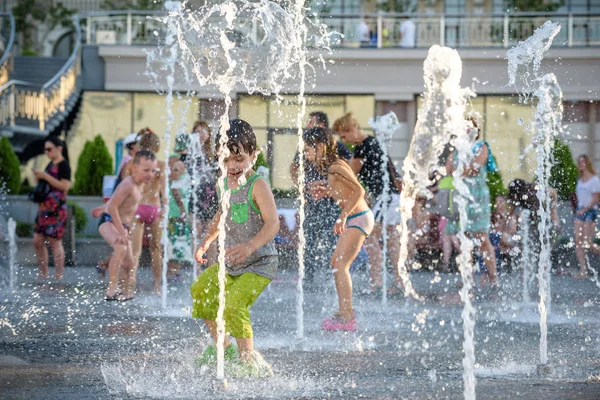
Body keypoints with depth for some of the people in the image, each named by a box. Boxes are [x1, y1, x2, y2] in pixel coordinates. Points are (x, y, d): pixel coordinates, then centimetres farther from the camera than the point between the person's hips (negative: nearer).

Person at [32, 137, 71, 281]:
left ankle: (58, 276, -2)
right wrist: (39, 178, 7)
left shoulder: (63, 165, -8)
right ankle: (43, 275, 14)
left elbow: (65, 185, -18)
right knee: (38, 241, 7)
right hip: (44, 207, 9)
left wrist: (45, 176, -18)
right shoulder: (50, 164, 18)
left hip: (56, 208, -9)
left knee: (54, 241, -7)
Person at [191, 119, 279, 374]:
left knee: (234, 306, -24)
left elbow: (273, 223, -31)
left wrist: (250, 246, -45)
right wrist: (206, 241, 23)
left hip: (259, 264, -9)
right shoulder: (224, 184, 3)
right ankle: (222, 347, 35)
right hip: (230, 264, 9)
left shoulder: (257, 185, -21)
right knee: (200, 291, 19)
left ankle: (250, 361, -12)